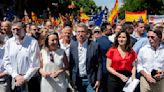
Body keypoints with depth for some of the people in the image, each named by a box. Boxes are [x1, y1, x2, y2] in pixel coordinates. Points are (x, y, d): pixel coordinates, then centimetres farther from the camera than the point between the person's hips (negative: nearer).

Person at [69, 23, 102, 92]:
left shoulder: (94, 45, -7)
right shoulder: (72, 45, 0)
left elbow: (99, 64, -4)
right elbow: (70, 63, 5)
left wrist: (98, 80, -7)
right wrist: (71, 79, 3)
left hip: (90, 80, -2)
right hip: (77, 80, 2)